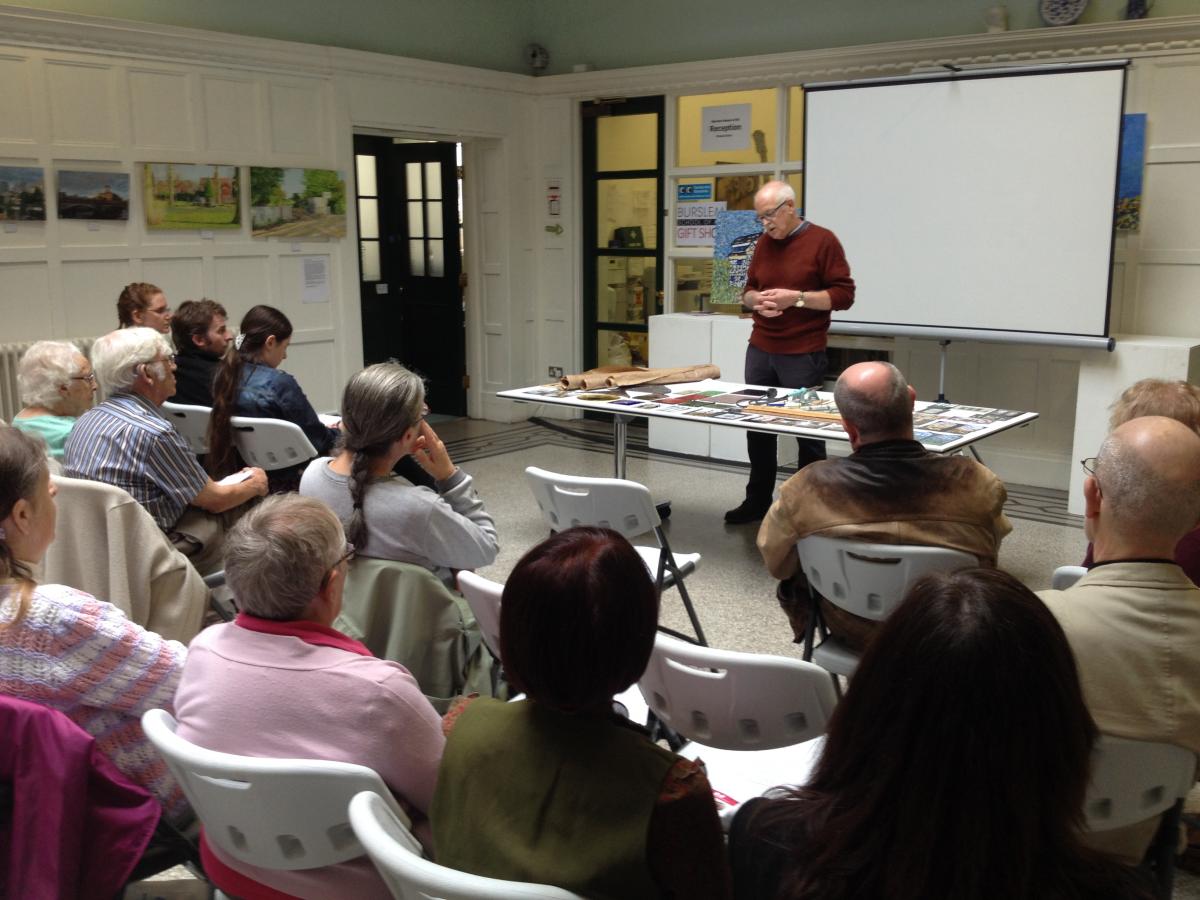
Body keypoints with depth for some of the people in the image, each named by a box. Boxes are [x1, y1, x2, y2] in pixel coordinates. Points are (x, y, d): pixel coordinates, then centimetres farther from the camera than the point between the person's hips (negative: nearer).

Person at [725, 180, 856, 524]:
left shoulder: (822, 241, -6)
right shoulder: (763, 243, 12)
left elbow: (843, 295, -9)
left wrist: (796, 297, -19)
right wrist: (755, 299, -5)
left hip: (802, 356, -6)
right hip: (759, 351, 6)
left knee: (807, 430, 3)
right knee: (757, 425, 10)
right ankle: (757, 500, 22)